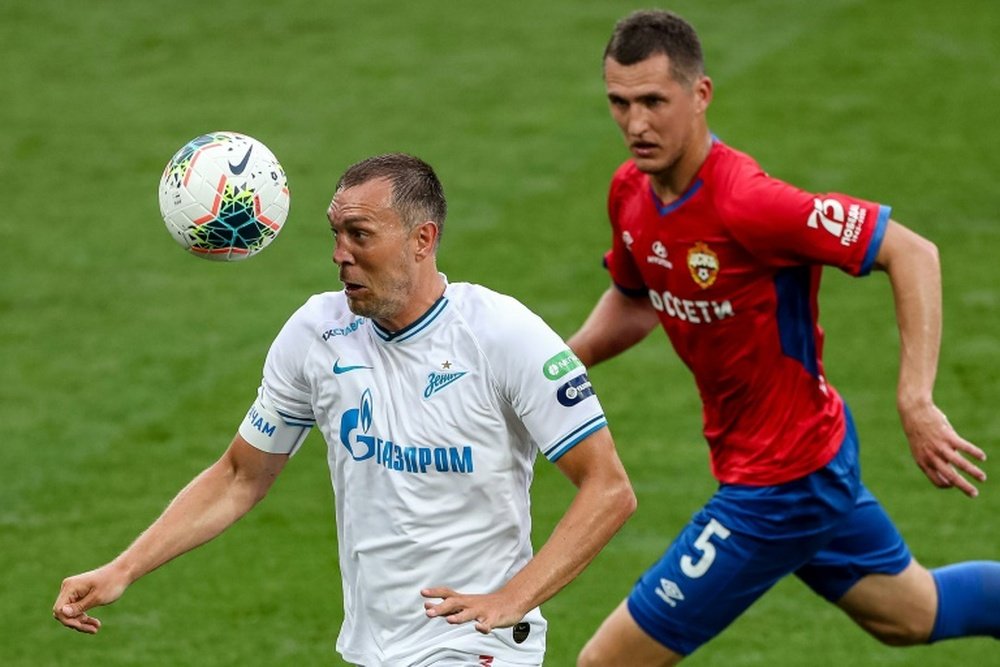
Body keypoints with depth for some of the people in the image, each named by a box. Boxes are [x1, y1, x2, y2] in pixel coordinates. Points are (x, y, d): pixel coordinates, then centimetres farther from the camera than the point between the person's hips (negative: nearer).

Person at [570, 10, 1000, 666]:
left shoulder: (746, 202, -29)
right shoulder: (631, 191, -3)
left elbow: (912, 252, -27)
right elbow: (635, 299, 17)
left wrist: (916, 402, -32)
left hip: (778, 483, -9)